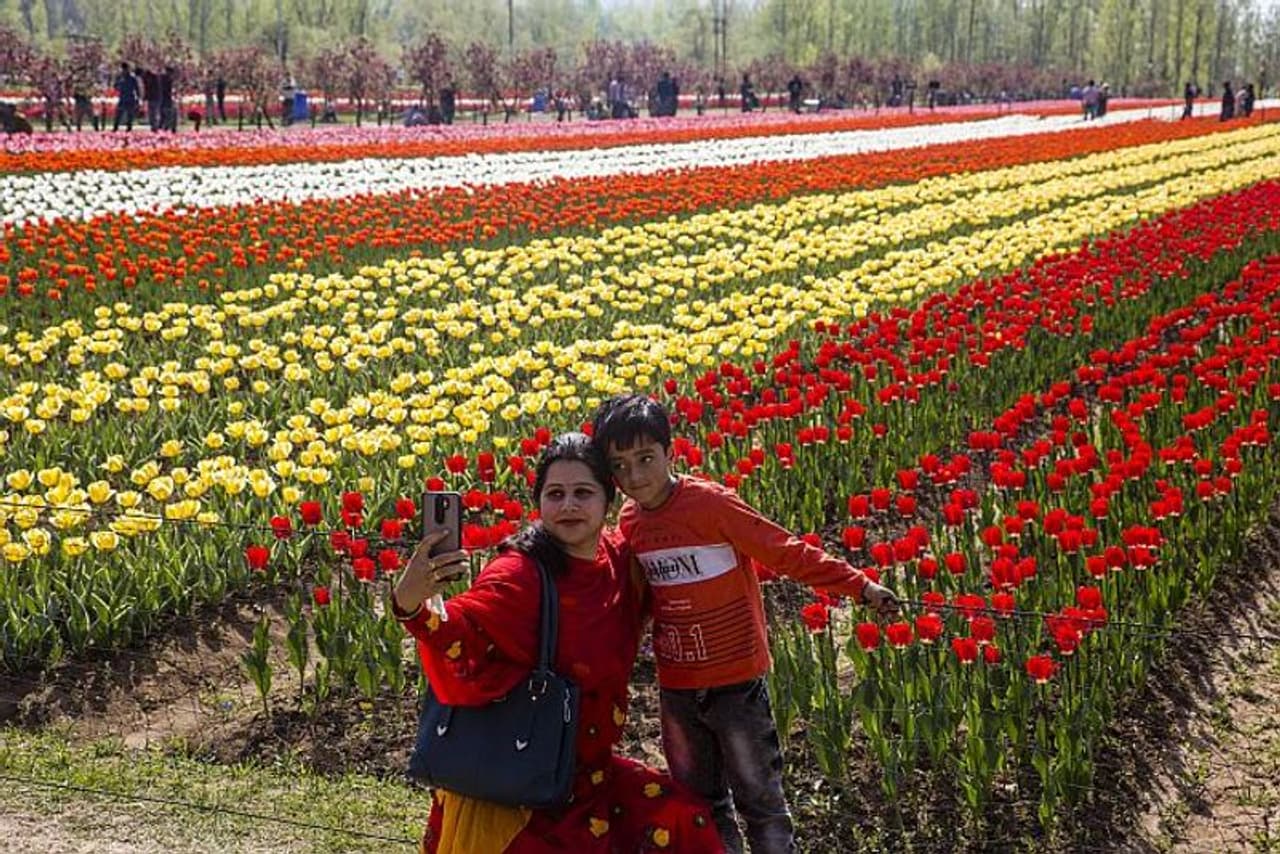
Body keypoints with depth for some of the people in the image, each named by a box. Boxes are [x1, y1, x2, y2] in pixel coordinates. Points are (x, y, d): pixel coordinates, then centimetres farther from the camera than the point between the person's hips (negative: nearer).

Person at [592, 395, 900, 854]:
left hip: (737, 682, -5)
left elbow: (787, 552, -16)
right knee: (699, 804, 17)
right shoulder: (630, 523, 0)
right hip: (677, 690, 5)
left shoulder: (711, 502, -18)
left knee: (759, 799, 8)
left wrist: (860, 586, -19)